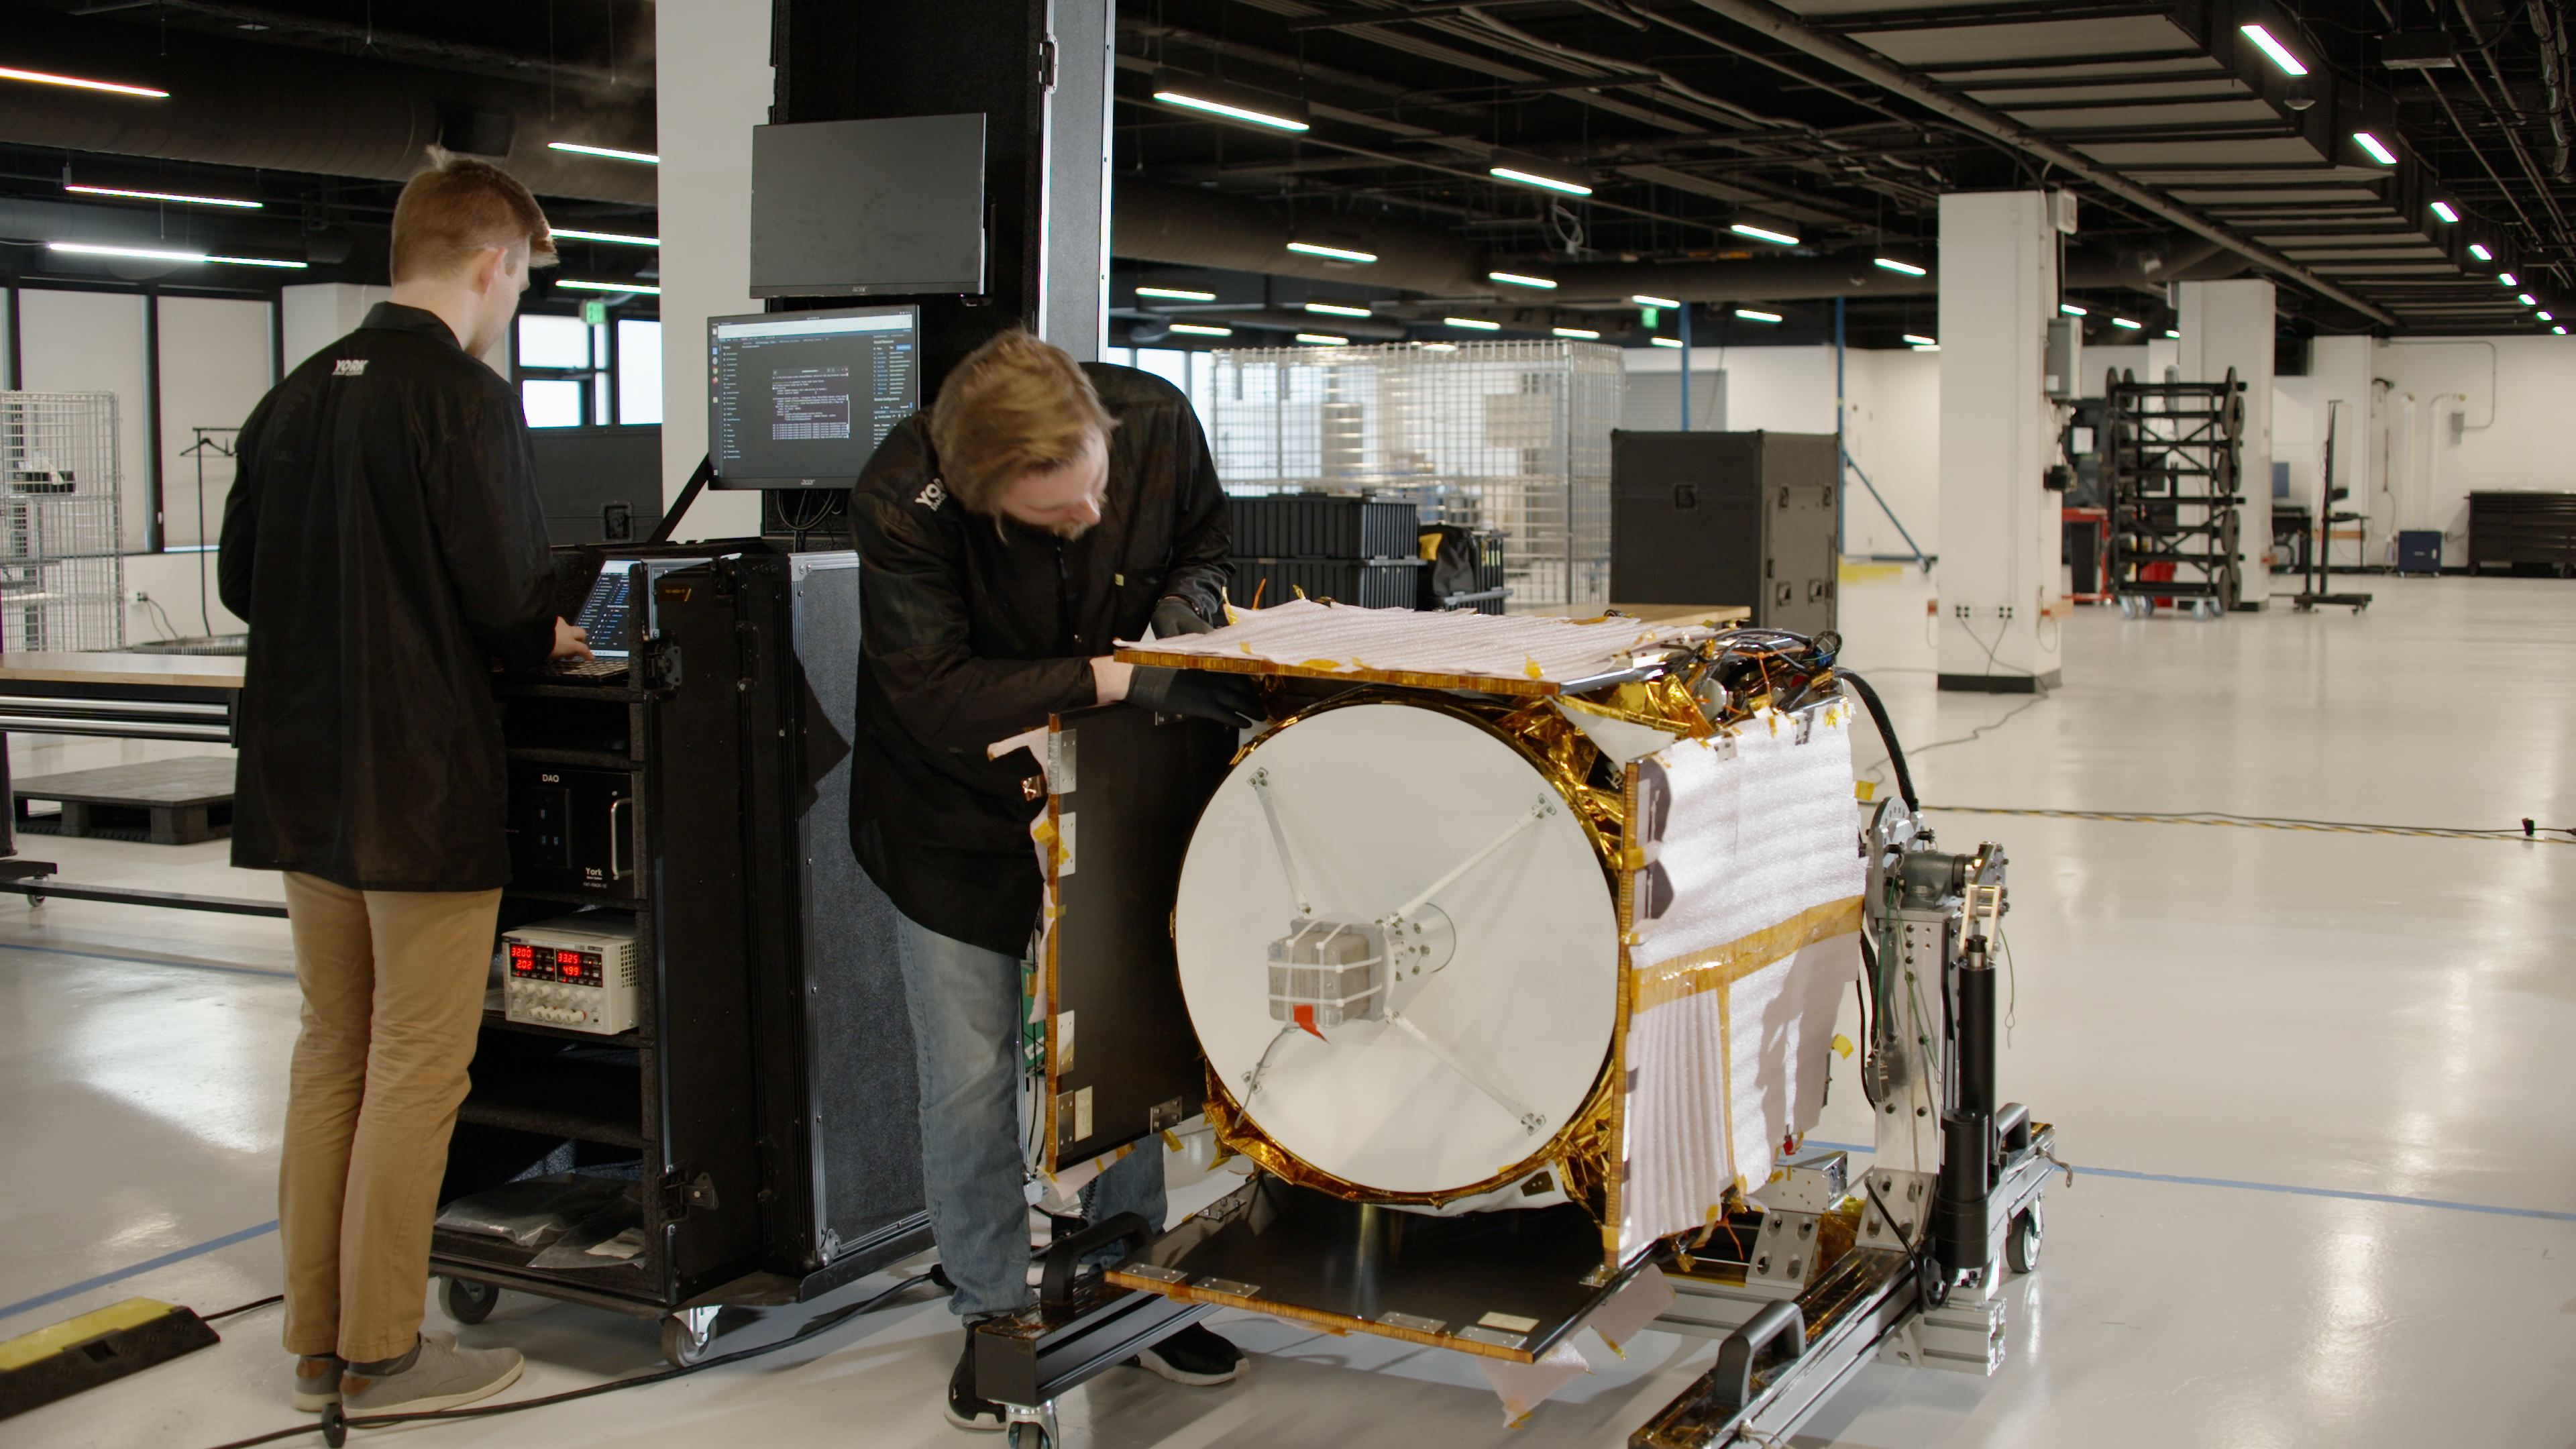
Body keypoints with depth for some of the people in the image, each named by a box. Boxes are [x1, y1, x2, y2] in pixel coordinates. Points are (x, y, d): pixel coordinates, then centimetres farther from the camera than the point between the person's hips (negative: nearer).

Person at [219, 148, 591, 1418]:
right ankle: (380, 1356, 10)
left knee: (332, 1051, 16)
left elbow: (241, 581, 13)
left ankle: (317, 1339, 23)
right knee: (415, 1068, 2)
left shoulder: (292, 399, 8)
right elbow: (508, 602, -16)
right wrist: (546, 640, 5)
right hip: (425, 787, -7)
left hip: (300, 782, 7)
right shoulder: (467, 400, -14)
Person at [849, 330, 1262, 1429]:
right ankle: (993, 1316, 23)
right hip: (956, 813, -3)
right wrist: (1121, 677, -37)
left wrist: (1183, 620, -20)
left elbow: (1200, 544, 1)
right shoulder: (900, 504, -31)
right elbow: (938, 699, -33)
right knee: (970, 1079, 2)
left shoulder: (1157, 421, -21)